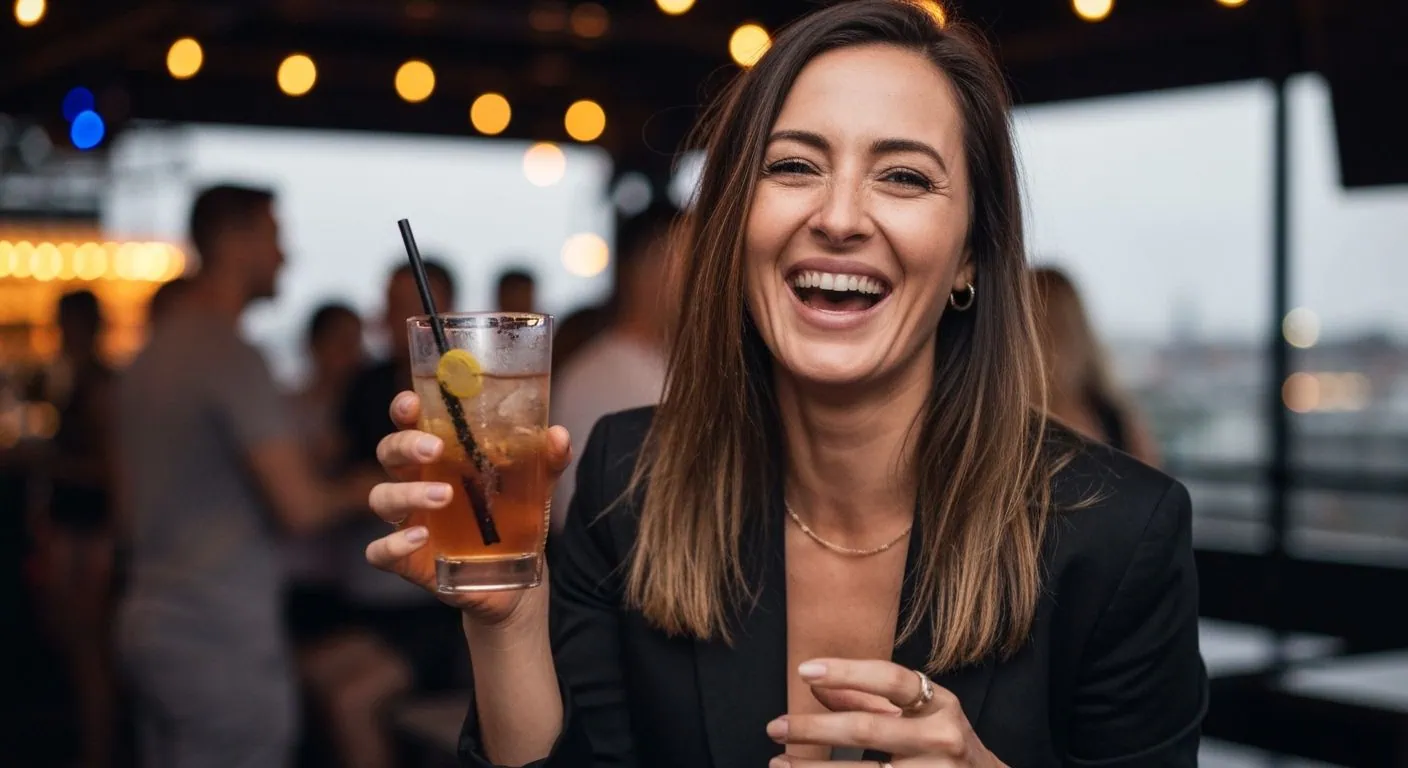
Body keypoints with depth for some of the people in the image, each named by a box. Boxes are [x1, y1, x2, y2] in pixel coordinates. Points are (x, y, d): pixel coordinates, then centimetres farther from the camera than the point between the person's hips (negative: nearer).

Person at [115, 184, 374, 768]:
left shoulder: (148, 356, 13)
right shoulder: (231, 357, -15)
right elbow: (300, 507, -18)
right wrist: (361, 491, 0)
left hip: (148, 625, 9)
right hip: (224, 641, -9)